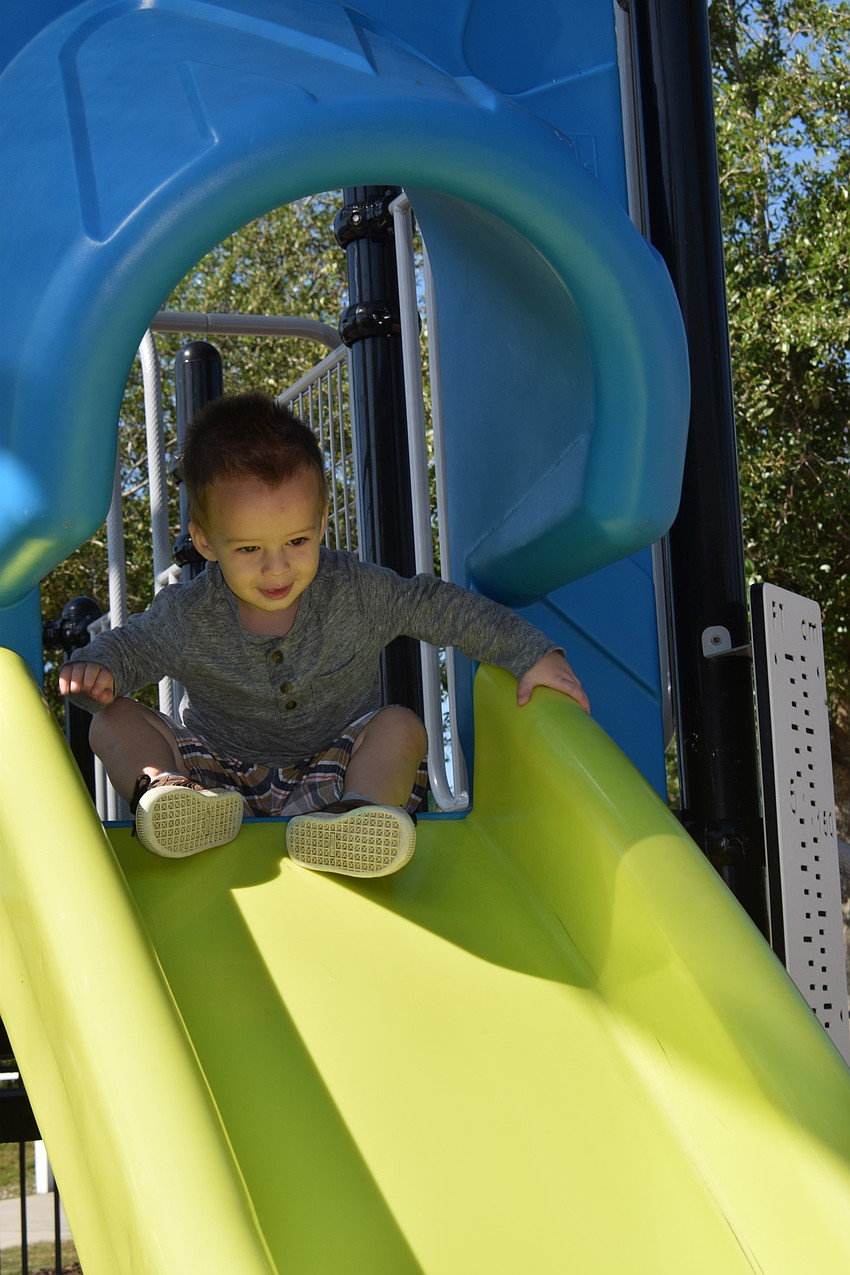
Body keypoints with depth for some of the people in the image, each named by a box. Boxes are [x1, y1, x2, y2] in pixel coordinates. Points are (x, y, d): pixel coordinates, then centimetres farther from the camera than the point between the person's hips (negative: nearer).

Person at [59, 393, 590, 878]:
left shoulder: (358, 594, -8)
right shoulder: (187, 618, -9)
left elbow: (443, 607, -3)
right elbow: (130, 645, 4)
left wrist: (532, 654, -8)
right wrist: (95, 667, -21)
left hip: (332, 770, 0)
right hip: (222, 773, 0)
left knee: (400, 726, -24)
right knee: (115, 721, -14)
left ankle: (358, 811, -51)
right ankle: (167, 794, -43)